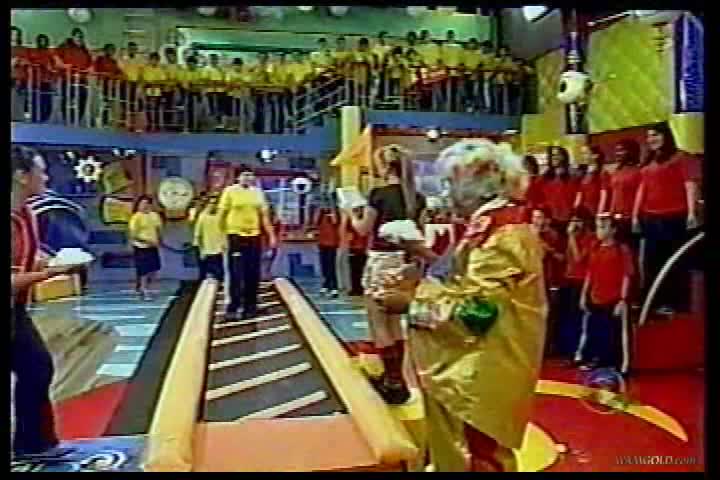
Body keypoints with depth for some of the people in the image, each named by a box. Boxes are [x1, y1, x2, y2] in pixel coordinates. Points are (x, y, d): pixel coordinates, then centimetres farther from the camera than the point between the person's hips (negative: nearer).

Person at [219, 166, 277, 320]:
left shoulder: (258, 192, 10)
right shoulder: (230, 191, -2)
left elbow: (264, 216, 13)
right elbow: (222, 214, -1)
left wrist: (271, 236, 8)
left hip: (254, 237, 4)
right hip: (236, 236, -4)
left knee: (253, 275, 6)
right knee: (236, 275, -5)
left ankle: (250, 307, 16)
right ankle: (232, 308, 2)